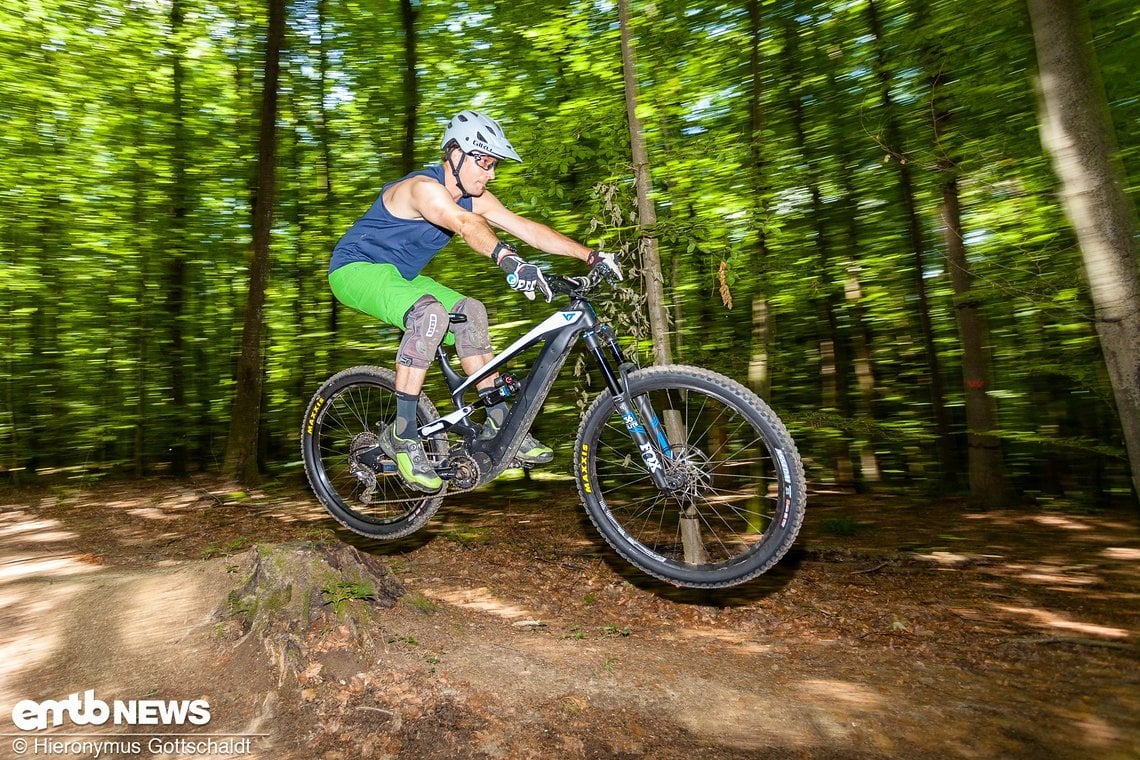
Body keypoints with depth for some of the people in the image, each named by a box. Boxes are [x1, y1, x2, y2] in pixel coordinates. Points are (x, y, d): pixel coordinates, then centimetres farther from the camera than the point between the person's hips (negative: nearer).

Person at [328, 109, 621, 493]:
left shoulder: (475, 198, -1)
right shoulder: (424, 187, -25)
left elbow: (527, 228, -10)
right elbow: (466, 225, -46)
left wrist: (591, 255, -18)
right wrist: (509, 260, -64)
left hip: (398, 274, 8)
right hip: (356, 268, -8)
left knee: (470, 312, -6)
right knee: (430, 312, -33)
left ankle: (499, 423, -2)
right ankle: (402, 433, -25)